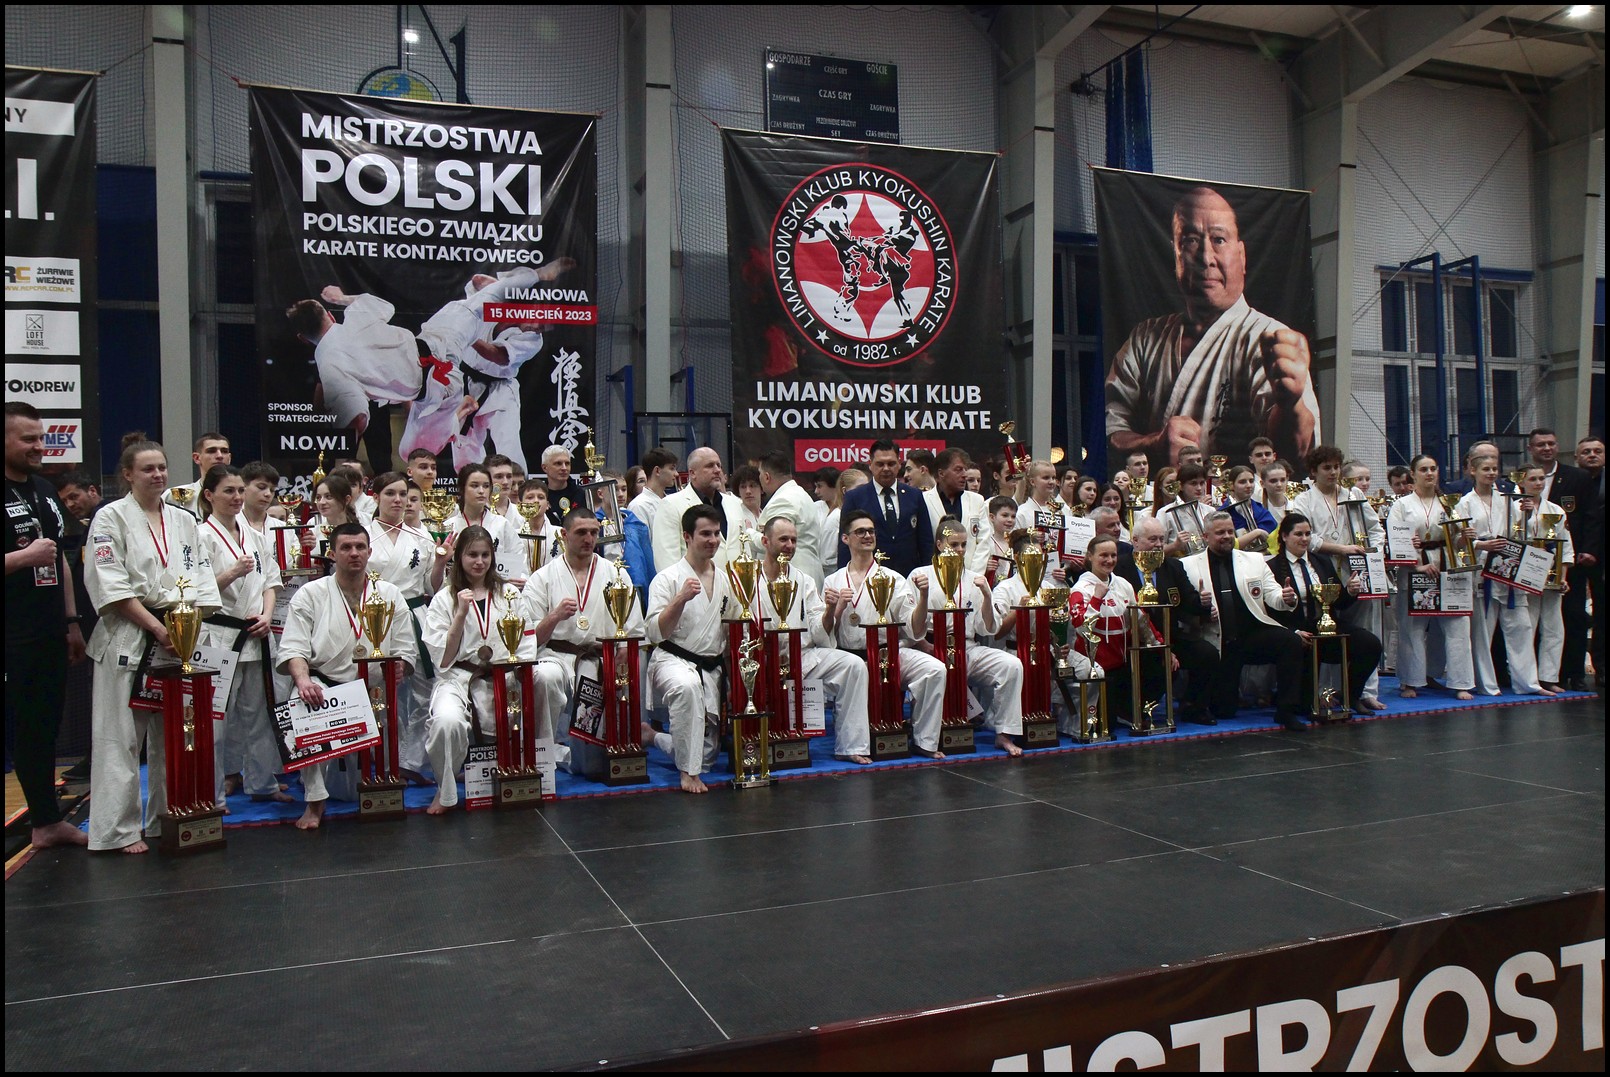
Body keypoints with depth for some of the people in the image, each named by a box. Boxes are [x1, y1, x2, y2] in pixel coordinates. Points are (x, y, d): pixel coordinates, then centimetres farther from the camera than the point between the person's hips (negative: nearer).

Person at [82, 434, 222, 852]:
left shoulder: (183, 520, 12)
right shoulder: (112, 517, -2)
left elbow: (202, 581, 10)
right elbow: (111, 585, -10)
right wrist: (156, 627, -14)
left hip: (178, 641, 5)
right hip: (128, 640, -5)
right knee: (121, 737, -3)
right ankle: (118, 829, 5)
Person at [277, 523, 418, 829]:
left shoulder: (389, 595, 12)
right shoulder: (310, 594, 7)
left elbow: (406, 653, 10)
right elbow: (293, 648, -2)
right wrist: (303, 680, -24)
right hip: (323, 685, -1)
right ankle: (315, 800, -21)